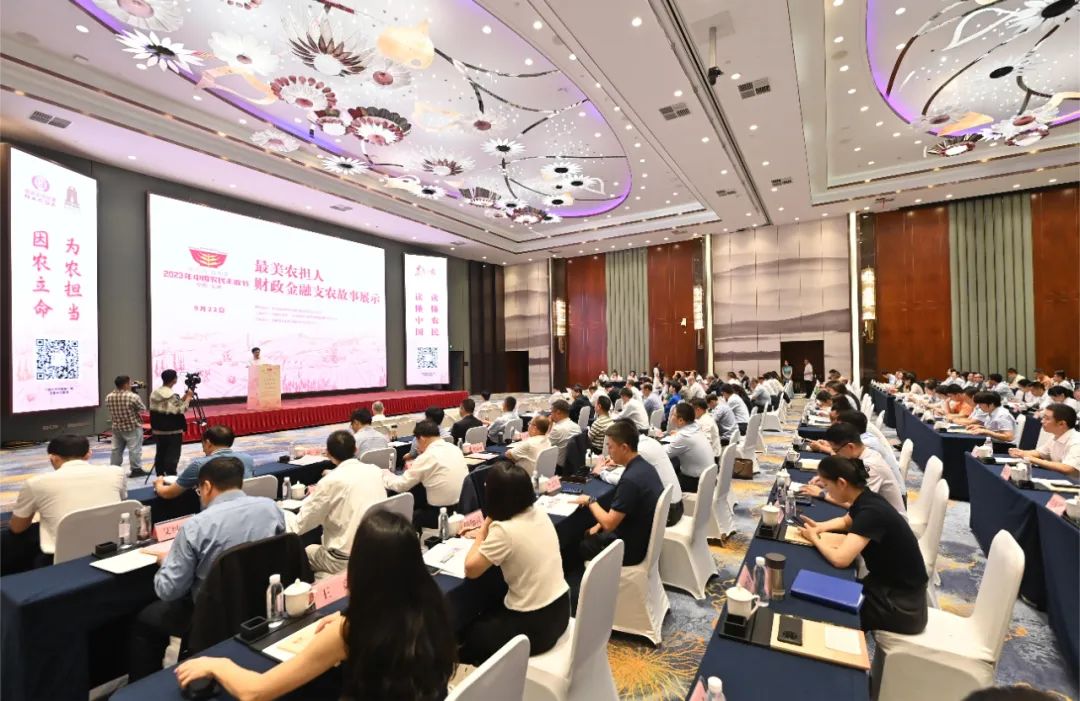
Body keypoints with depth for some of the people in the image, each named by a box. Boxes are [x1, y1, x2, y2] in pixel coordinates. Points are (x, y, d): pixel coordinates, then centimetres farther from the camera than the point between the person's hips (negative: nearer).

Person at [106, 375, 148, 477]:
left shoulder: (108, 397, 0)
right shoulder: (133, 397, -20)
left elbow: (110, 409, 14)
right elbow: (143, 409, -9)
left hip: (116, 427, 6)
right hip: (133, 427, -6)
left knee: (116, 449, 16)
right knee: (134, 449, 0)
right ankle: (136, 470, 3)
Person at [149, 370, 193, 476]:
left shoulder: (154, 393, 7)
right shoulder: (173, 396, -19)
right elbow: (180, 410, -17)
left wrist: (183, 398, 12)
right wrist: (188, 398, -8)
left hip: (158, 430, 8)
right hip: (173, 432, -8)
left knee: (160, 454, 15)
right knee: (172, 456, -3)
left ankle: (160, 478, 22)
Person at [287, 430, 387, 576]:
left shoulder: (331, 481, -15)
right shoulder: (375, 471, -1)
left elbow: (299, 525, -8)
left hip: (347, 559, -5)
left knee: (308, 550, 24)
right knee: (320, 544, 28)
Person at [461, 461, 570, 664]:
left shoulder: (503, 530, -26)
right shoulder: (540, 514, -4)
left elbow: (470, 569, -14)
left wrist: (485, 526, -7)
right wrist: (488, 532, 8)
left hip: (534, 625, -7)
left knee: (470, 632, 21)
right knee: (488, 615, 30)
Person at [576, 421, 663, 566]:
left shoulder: (630, 479, -32)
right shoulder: (645, 467, -3)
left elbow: (609, 524, -24)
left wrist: (590, 501, -10)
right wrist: (599, 525, 6)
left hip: (630, 549, -8)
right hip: (644, 538, 8)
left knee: (578, 545, 14)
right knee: (587, 535, 23)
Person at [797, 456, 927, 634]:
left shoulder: (871, 511, -29)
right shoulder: (865, 499, -2)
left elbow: (840, 559, -35)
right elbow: (846, 521, 20)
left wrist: (815, 539, -15)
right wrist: (820, 527, 0)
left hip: (901, 605, -7)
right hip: (886, 583, 7)